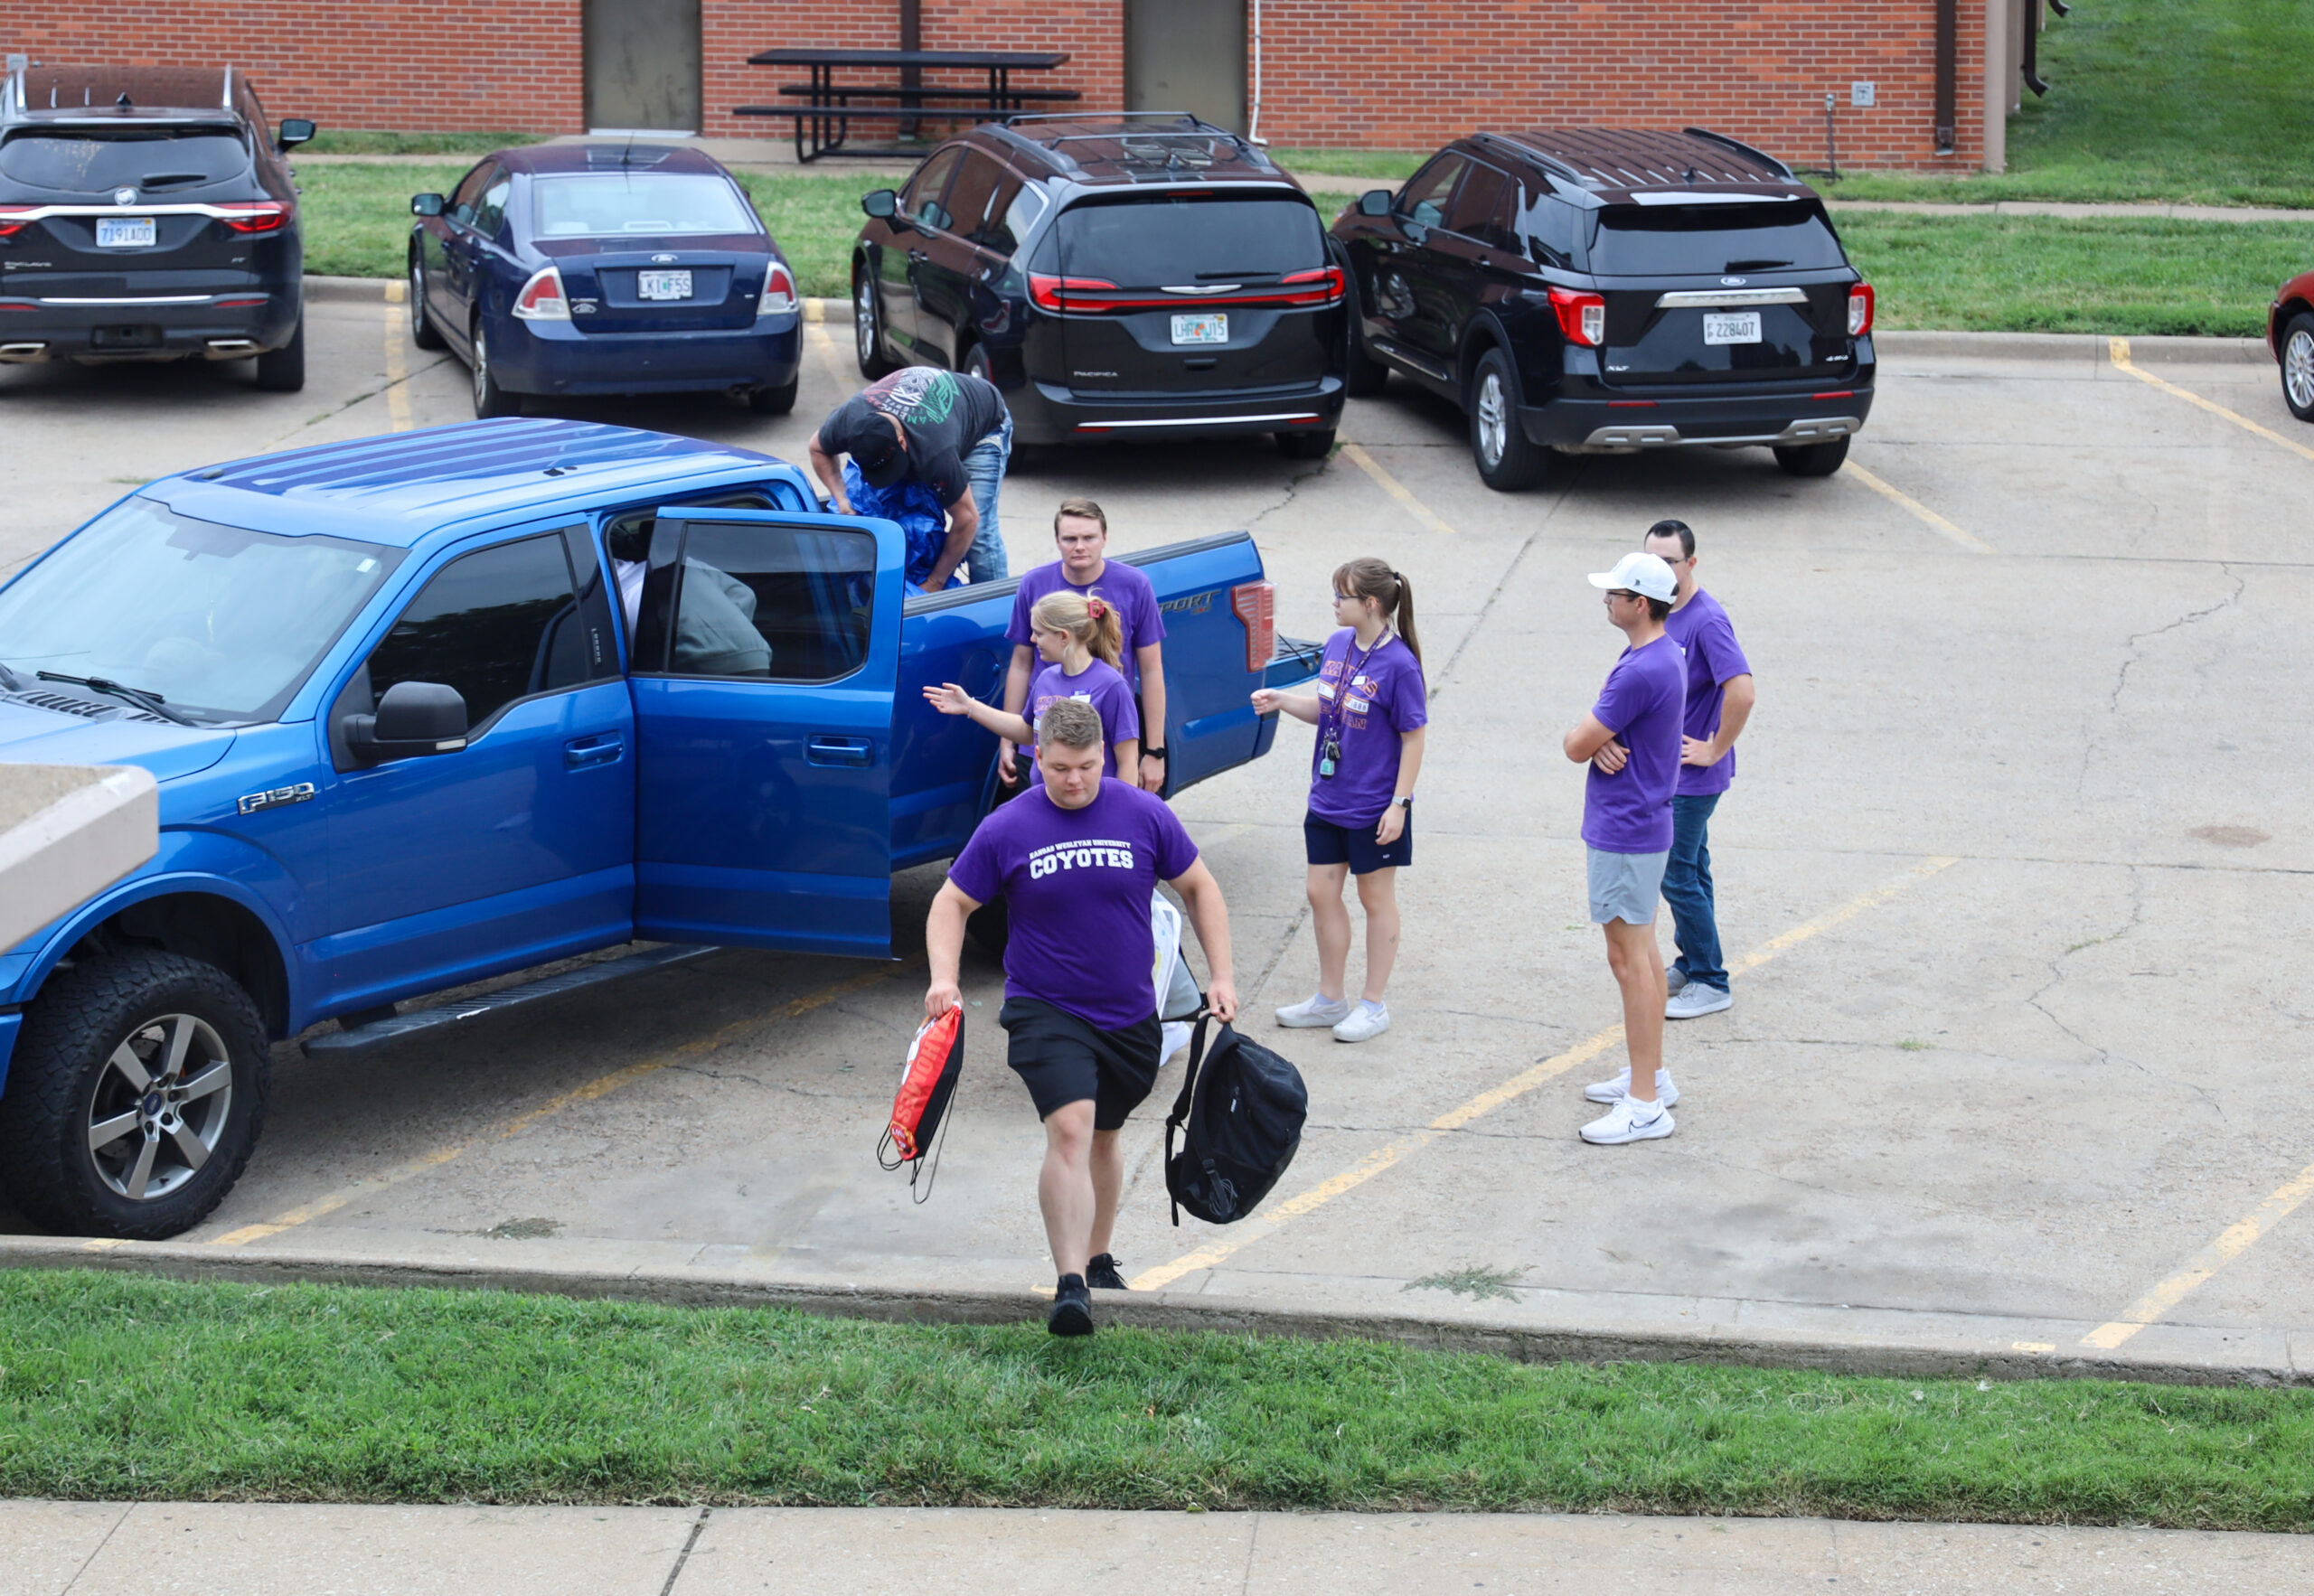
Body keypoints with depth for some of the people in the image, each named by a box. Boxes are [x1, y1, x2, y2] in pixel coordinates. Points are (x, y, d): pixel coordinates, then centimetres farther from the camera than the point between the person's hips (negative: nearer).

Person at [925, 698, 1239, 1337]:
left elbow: (1199, 888, 8)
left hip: (1129, 1016, 3)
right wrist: (943, 977, -14)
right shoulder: (1007, 829, -8)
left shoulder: (1144, 815, -4)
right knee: (1069, 1129, -22)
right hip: (1045, 1013, -3)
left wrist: (1221, 975, 3)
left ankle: (1098, 1256, 40)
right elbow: (952, 902, 2)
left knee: (1104, 1137, 19)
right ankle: (1070, 1285, -25)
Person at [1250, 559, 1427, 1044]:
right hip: (1327, 799, 7)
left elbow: (1413, 737, -15)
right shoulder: (1337, 645, 2)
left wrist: (1399, 803, -17)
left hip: (1375, 807, -7)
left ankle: (1373, 1004, 19)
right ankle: (1331, 998, 27)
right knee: (1322, 894, 13)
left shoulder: (1398, 664, -19)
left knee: (1376, 898, 8)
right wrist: (1282, 701, -4)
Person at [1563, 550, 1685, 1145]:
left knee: (1629, 958, -7)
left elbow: (1576, 745, -19)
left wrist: (1593, 739, 3)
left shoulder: (1641, 671, -24)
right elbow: (1590, 741, 12)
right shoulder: (1663, 656, 9)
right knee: (1643, 950, 18)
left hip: (1625, 835, -11)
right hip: (1639, 825, 11)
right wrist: (1602, 741, -11)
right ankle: (1650, 1074, 29)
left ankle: (1645, 1105, -4)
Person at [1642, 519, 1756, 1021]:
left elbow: (1742, 692, -31)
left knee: (1677, 875, -4)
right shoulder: (1659, 613, 5)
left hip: (1694, 773, -9)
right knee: (1690, 868, 19)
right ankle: (1690, 964, 31)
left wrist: (1715, 750, -21)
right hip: (1663, 767, 9)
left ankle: (1711, 983, 6)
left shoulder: (1707, 621, -23)